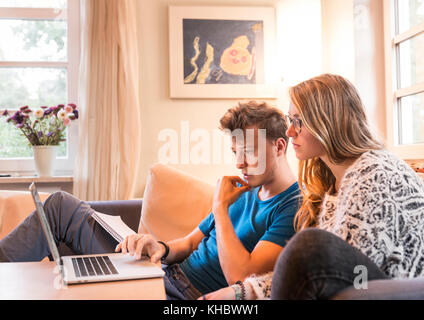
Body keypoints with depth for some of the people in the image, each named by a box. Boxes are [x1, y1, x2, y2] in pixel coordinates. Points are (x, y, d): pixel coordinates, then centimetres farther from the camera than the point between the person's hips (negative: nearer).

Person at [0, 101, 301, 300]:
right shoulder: (244, 189, 14)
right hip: (164, 272, 9)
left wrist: (220, 207, -18)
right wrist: (163, 249, -7)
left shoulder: (293, 207, -13)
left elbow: (240, 275, -25)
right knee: (60, 203, 9)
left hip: (183, 295, -9)